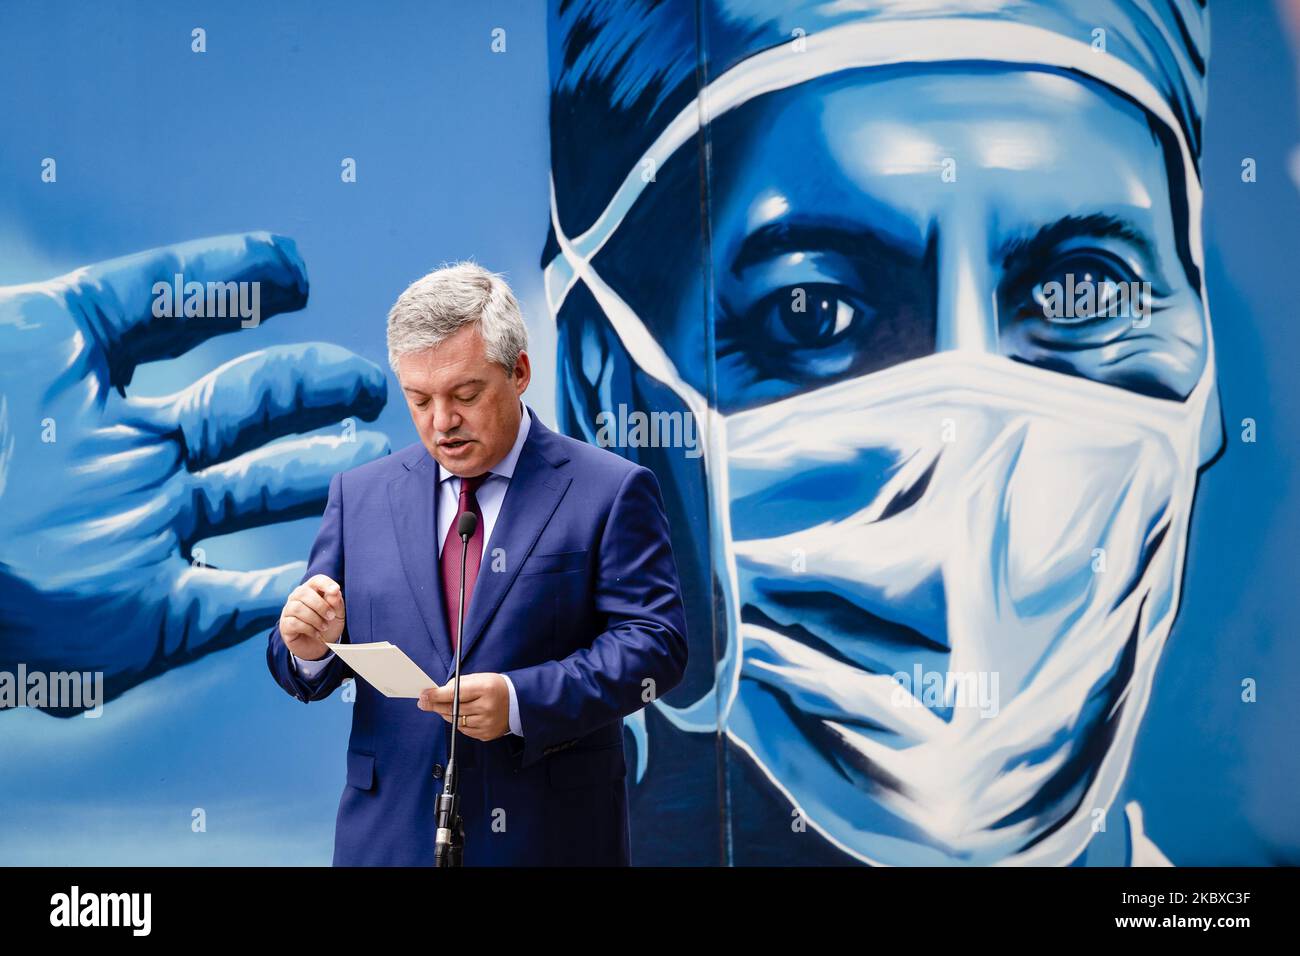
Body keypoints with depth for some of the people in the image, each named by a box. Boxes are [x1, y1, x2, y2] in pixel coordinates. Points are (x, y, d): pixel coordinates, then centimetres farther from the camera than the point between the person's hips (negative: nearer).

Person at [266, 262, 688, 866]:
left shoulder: (610, 492, -2)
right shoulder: (360, 495, 8)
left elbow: (655, 644, -10)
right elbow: (303, 674, 9)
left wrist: (523, 701, -22)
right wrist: (309, 647, -15)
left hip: (551, 837, -2)